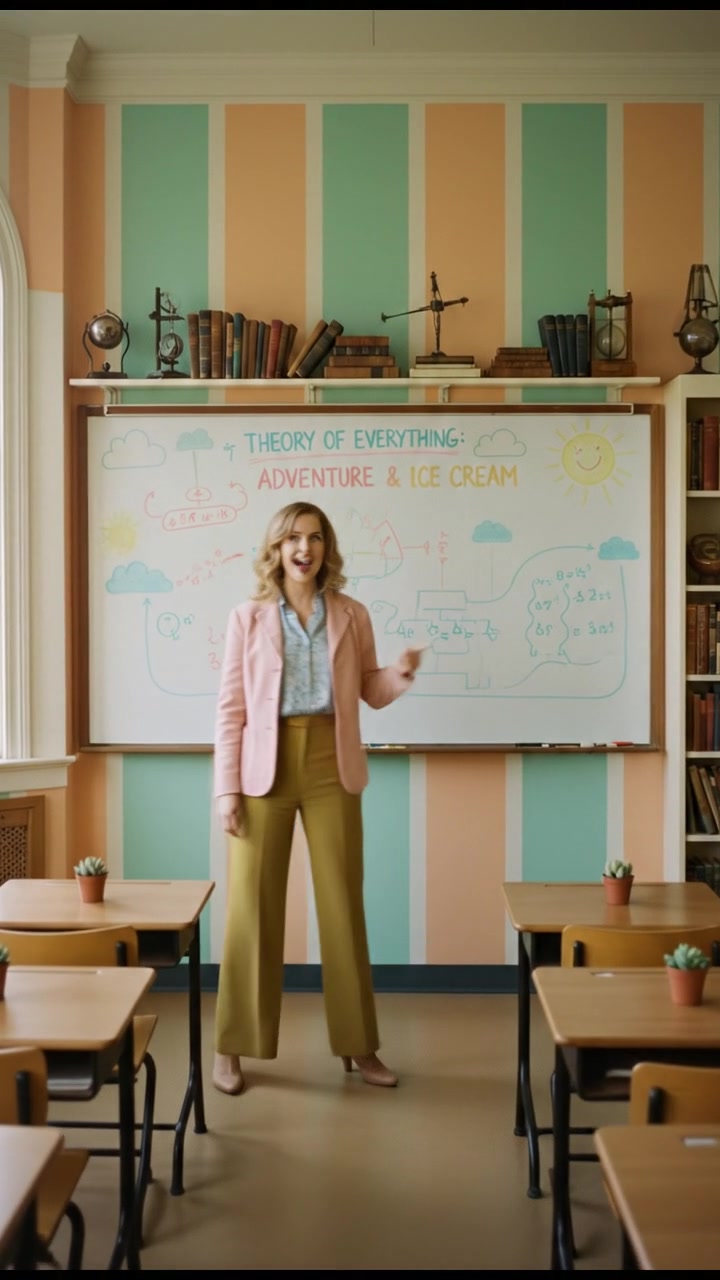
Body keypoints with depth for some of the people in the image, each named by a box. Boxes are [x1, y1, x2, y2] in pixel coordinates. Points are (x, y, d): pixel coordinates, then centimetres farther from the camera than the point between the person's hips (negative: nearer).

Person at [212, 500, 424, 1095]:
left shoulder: (352, 615, 7)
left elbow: (371, 692, 13)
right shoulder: (248, 618, 2)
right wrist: (227, 787, -6)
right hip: (266, 768, -1)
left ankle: (359, 1045, 18)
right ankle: (233, 1048, 13)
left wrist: (402, 672, -9)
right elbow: (230, 708, 0)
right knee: (252, 906, 1)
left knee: (343, 904, 6)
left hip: (331, 767, 2)